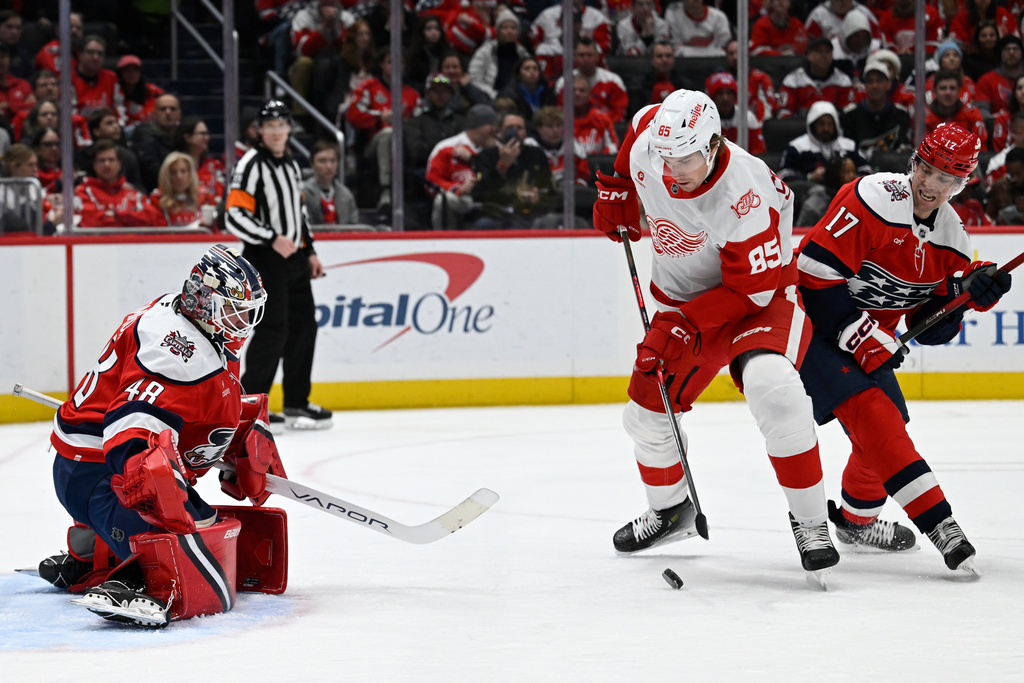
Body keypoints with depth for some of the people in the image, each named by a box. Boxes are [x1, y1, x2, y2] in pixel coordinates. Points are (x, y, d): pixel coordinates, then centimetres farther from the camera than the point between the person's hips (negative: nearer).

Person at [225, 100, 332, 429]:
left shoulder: (291, 165, 15)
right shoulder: (251, 165, -12)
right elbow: (234, 216, -20)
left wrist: (309, 251, 21)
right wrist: (272, 239, -26)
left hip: (293, 257, 9)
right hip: (264, 259, -9)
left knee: (304, 326, 10)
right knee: (273, 329, -14)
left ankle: (296, 403, 19)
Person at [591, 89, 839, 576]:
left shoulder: (745, 193, -34)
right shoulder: (646, 142, -17)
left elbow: (754, 289, -28)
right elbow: (641, 121, 11)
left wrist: (683, 324, -29)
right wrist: (616, 190, 8)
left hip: (762, 296, -6)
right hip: (683, 299, 7)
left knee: (771, 389, -32)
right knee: (647, 411, 9)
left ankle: (809, 522, -21)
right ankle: (671, 511, 37)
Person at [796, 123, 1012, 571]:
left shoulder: (951, 238, 1)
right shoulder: (875, 200, -23)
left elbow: (931, 327, 2)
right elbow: (815, 275, -26)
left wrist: (971, 290, -16)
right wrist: (863, 339, -24)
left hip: (870, 336, 9)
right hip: (813, 320, -9)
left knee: (888, 422, 12)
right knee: (871, 414, -21)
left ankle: (856, 517, 37)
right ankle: (936, 521, -27)